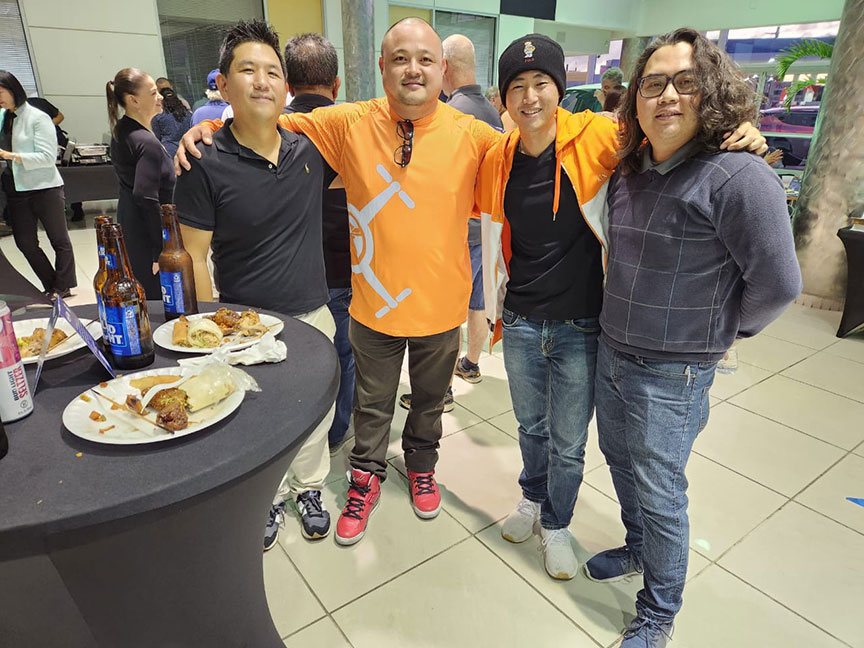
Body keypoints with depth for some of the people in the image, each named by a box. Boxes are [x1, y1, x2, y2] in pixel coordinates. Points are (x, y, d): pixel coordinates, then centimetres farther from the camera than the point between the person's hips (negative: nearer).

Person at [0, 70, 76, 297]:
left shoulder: (38, 117, -8)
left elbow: (48, 156, -15)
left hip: (44, 187, -7)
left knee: (59, 240, 5)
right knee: (24, 242, 8)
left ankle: (63, 287, 16)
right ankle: (51, 286, 20)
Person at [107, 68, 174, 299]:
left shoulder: (120, 131, 8)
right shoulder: (147, 143, -21)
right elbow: (147, 198, -27)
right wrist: (161, 251, -24)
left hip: (129, 226, 10)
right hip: (147, 238, -10)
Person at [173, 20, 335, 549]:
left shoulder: (310, 149, -1)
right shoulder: (206, 166, -12)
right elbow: (194, 259, -9)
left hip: (313, 315, 4)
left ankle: (309, 487, 44)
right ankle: (271, 498, 41)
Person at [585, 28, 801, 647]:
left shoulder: (738, 177, -20)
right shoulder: (629, 173, 3)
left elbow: (778, 283, -18)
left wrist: (720, 331, -4)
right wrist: (622, 326, 13)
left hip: (672, 377, -7)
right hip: (611, 354, 7)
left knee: (660, 495, 8)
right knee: (620, 462, 23)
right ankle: (638, 550, 51)